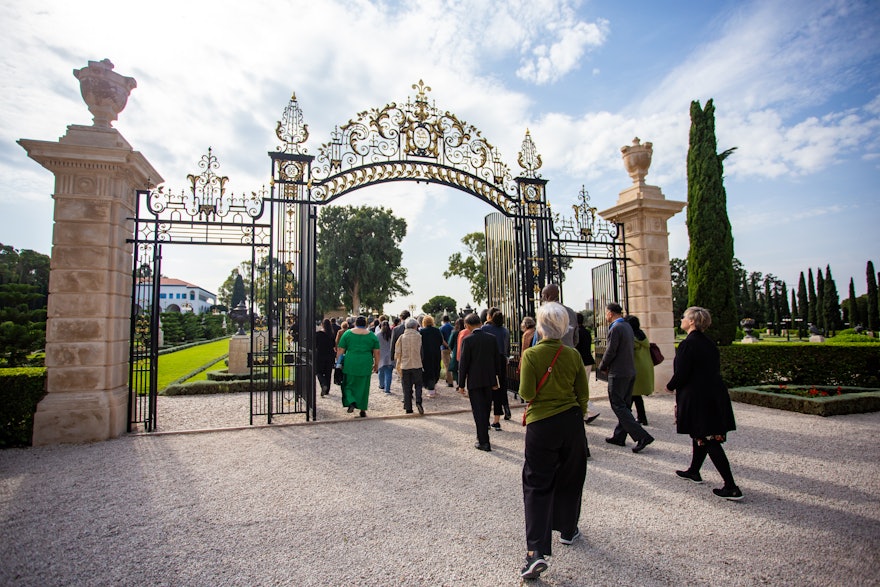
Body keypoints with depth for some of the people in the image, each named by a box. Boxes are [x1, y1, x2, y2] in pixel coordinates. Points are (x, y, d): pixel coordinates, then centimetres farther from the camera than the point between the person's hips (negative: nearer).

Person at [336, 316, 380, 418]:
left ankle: (351, 402, -10)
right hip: (365, 365, 1)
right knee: (363, 387, 10)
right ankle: (363, 410, 13)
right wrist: (376, 365, 15)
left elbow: (340, 350, 2)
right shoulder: (372, 335, 5)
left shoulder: (347, 333, 3)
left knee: (349, 385, 12)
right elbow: (376, 352, 6)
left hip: (350, 364, -1)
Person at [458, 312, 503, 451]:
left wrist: (461, 384, -3)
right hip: (489, 380, 5)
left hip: (474, 382, -5)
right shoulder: (491, 338, 1)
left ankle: (484, 442, 4)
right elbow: (497, 360, 6)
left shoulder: (467, 340, -13)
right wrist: (496, 380, 14)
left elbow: (463, 363, -11)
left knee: (478, 411, 2)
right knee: (486, 409, 17)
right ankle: (482, 436, 31)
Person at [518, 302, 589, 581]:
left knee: (537, 484, 2)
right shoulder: (573, 355, -3)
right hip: (571, 422, 3)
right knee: (569, 478, 21)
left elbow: (526, 394, -15)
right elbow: (583, 394, 3)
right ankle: (567, 530, 38)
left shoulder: (531, 354, -13)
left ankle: (536, 551, -6)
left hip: (541, 424, -3)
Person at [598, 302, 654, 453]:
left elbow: (610, 352, -18)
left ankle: (642, 436, -9)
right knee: (624, 405, 14)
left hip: (618, 374, -9)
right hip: (630, 371, 10)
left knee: (618, 406, -4)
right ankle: (619, 436, 23)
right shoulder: (628, 326, 11)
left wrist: (603, 367, 0)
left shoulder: (615, 328, -17)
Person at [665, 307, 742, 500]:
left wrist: (670, 387, 1)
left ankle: (731, 487, -1)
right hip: (715, 396, 9)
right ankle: (694, 471, 36)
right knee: (701, 436, 21)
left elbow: (681, 374, -19)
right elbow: (714, 370, 15)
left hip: (697, 399, -9)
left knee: (709, 441, -3)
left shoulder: (687, 344, -18)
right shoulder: (709, 343, 8)